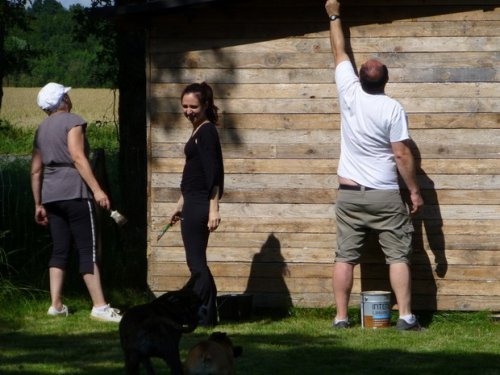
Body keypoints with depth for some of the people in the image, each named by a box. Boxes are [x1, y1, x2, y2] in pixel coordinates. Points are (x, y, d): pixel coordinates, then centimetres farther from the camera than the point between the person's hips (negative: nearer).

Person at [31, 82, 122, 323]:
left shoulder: (41, 130, 17)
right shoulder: (72, 122, -4)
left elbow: (36, 170, 17)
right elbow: (78, 157, -15)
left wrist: (39, 204, 22)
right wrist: (96, 189, -18)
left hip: (50, 195, 7)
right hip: (75, 192, -7)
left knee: (60, 250, 10)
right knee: (88, 251, -8)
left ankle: (56, 305, 7)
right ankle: (100, 307, -12)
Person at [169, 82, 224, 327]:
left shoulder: (207, 132, -13)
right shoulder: (198, 132, 16)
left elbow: (214, 172, -20)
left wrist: (214, 208, -25)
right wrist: (181, 204, 28)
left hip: (200, 205, -10)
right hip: (193, 204, 10)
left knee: (196, 261, -7)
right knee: (196, 262, 13)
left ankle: (202, 316, -4)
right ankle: (207, 315, 17)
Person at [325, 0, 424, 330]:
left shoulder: (349, 93, -2)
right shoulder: (393, 109, -11)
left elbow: (340, 54, 14)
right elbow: (402, 155, -10)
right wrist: (415, 191, -2)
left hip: (349, 193, 3)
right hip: (385, 196, -3)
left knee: (345, 257, 4)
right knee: (398, 256, 0)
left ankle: (341, 317, 2)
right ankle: (406, 316, -7)